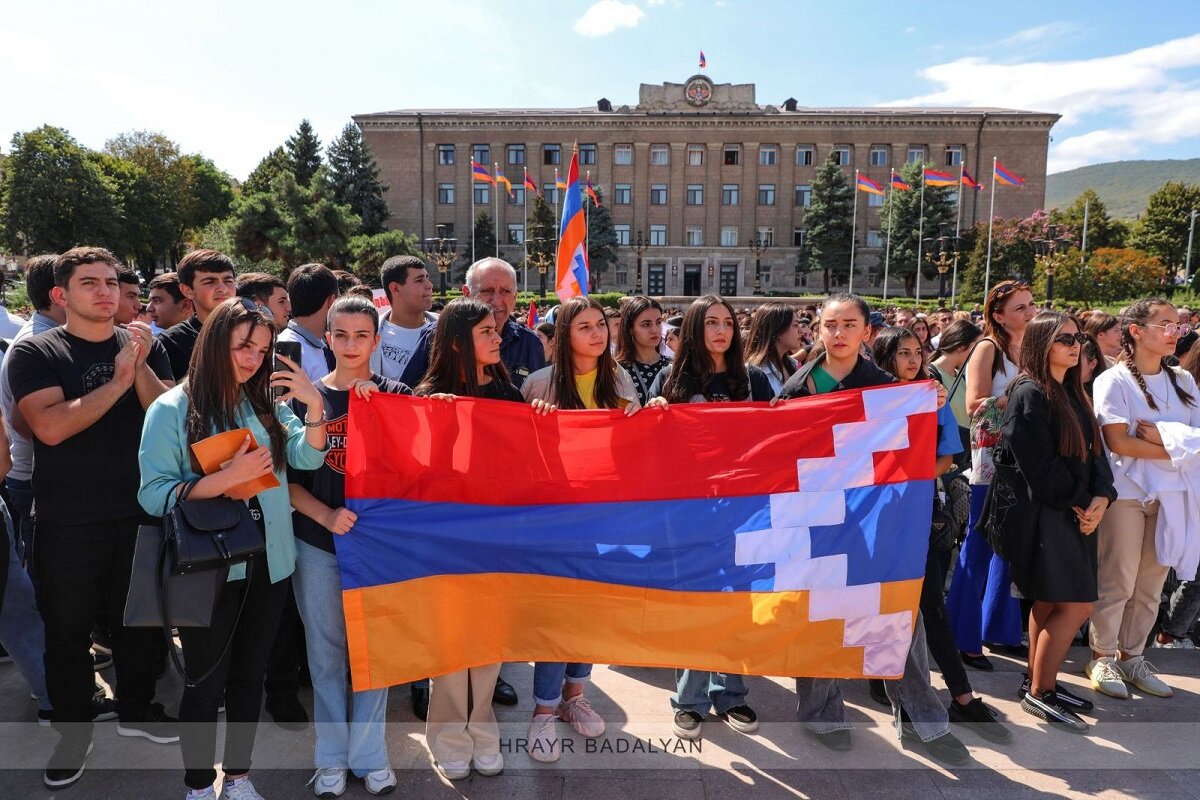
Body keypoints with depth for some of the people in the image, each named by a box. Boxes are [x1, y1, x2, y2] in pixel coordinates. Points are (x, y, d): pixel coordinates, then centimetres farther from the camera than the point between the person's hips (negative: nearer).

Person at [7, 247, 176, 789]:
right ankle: (73, 733, 30)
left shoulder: (144, 346, 3)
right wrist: (117, 382, -22)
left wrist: (140, 367, -20)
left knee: (139, 621, 17)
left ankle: (136, 708, 38)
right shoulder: (34, 353, -6)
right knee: (68, 632, 11)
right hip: (67, 526, -3)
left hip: (139, 515, 3)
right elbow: (50, 426, -21)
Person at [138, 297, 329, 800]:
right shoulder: (172, 409, -9)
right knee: (206, 682, 11)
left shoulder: (268, 403, 4)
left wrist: (315, 406, -22)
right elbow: (153, 495, -14)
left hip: (269, 563, 4)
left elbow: (307, 458, -7)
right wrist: (228, 478, -24)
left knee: (249, 675, 17)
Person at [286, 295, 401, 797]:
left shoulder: (397, 396, 0)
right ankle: (332, 756, 27)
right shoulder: (305, 398, 2)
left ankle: (369, 754, 24)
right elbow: (288, 479, 2)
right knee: (326, 651, 10)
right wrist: (325, 515, -14)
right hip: (318, 545, 1)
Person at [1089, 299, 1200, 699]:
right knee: (1117, 582, 1)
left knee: (1151, 584, 10)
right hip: (1126, 493, -5)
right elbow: (1119, 443, -15)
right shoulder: (1114, 381, -6)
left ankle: (1132, 656, 23)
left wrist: (1163, 436, -13)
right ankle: (1102, 657, 15)